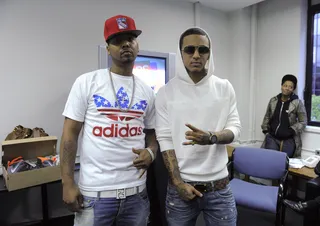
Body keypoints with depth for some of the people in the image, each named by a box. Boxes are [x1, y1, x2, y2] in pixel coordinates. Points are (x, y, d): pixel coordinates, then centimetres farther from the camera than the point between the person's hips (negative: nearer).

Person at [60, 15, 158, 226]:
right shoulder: (86, 82, -4)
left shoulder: (147, 91, 6)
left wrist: (151, 152, -8)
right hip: (95, 192, -3)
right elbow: (70, 134, -4)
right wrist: (68, 183, -7)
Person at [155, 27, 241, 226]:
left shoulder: (225, 87, 1)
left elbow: (235, 128, 0)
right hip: (180, 186, -1)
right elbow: (165, 139, -6)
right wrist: (178, 183, -10)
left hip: (219, 187, 2)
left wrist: (211, 137, -21)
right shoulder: (166, 92, -4)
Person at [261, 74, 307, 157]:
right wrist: (265, 130, 8)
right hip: (272, 137, 3)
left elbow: (303, 122, -1)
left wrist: (291, 131, -12)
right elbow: (267, 117, 18)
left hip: (289, 139, -2)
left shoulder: (297, 103, -3)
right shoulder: (273, 100, 8)